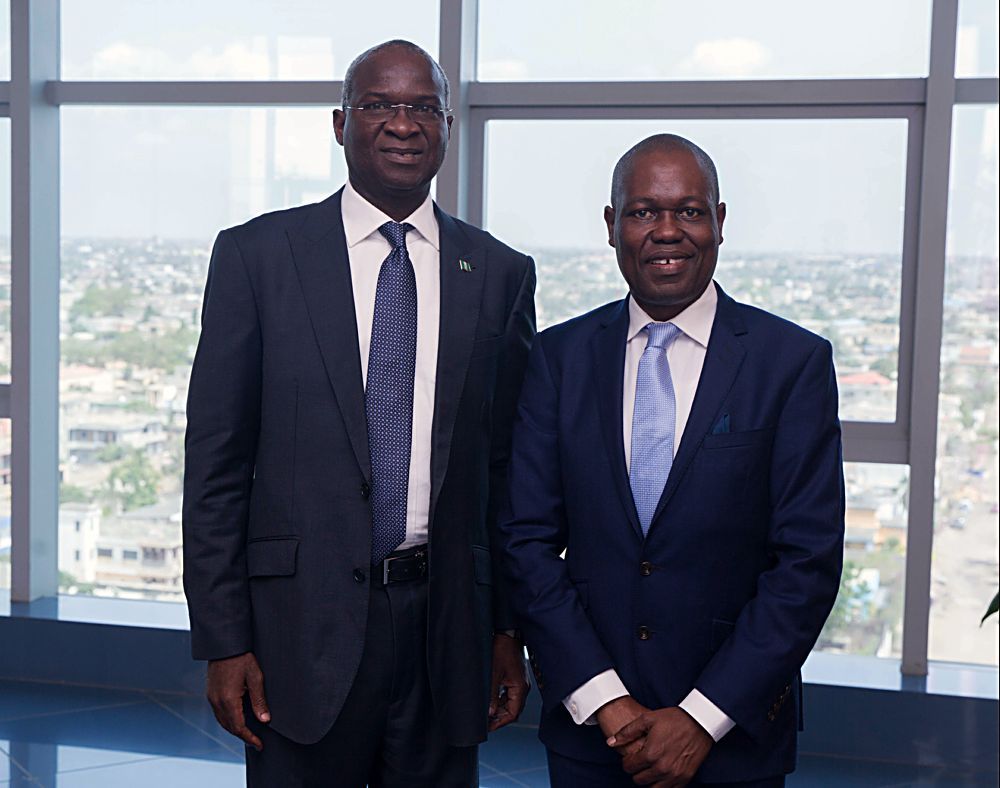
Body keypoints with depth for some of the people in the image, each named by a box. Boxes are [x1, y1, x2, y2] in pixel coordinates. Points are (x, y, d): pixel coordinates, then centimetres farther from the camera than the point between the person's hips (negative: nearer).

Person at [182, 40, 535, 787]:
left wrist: (509, 630, 6)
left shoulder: (501, 273, 6)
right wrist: (223, 641, -5)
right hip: (305, 621, -2)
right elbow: (215, 462, -2)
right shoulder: (257, 254, -1)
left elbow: (511, 467, 8)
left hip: (448, 621, 2)